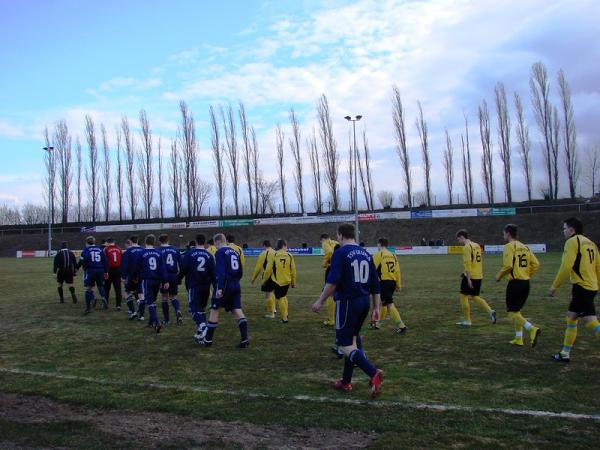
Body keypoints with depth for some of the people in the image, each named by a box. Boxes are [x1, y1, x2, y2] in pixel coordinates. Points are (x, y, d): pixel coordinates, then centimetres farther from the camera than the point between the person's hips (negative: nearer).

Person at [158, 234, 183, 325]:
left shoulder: (159, 251, -4)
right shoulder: (175, 250, 6)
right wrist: (179, 275, 16)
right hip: (174, 277, 3)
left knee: (165, 297, 9)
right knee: (173, 297, 14)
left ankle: (166, 320, 13)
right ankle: (178, 311, -15)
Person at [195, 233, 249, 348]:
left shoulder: (220, 252, -8)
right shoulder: (235, 252, 15)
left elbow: (220, 272, -18)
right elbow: (240, 272, 18)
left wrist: (219, 288, -21)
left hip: (225, 285, -7)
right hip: (236, 286, 7)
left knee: (214, 310, 5)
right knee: (237, 310, 3)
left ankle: (208, 340, 14)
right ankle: (245, 340, -6)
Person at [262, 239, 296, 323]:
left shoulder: (273, 255, -8)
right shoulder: (289, 255, -1)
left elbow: (268, 269, -8)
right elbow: (293, 270, 3)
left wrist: (264, 280, 6)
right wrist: (293, 282, 15)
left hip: (277, 281, -3)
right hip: (287, 281, 3)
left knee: (280, 298, 4)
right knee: (284, 297, 23)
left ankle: (284, 318, 6)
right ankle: (285, 315, 25)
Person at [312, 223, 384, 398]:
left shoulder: (340, 253, -9)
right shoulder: (366, 254, 12)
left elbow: (332, 281, -19)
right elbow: (375, 284, 13)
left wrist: (320, 301, -11)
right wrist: (376, 307, 18)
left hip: (347, 302, -7)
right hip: (364, 302, 8)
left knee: (344, 344, -3)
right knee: (352, 340, 19)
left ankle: (374, 373, -21)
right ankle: (346, 381, 26)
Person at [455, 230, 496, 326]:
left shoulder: (467, 247, -13)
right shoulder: (477, 245, 14)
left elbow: (467, 263, -20)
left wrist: (468, 278, -22)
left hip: (470, 276, -8)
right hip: (478, 276, 8)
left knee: (464, 296, 4)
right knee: (475, 297, 18)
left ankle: (467, 320, 8)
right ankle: (490, 311, 1)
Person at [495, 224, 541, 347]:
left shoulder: (509, 246, -9)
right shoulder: (525, 247, 13)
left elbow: (508, 265, -20)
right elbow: (535, 264, 8)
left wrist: (499, 276, -4)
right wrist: (527, 275, 17)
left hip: (515, 283, -8)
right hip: (526, 283, 8)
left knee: (512, 312, -2)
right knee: (517, 310, 18)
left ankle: (532, 329, -22)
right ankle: (518, 339, 19)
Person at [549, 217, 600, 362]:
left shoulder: (572, 242, -9)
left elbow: (566, 267, -17)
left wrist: (555, 286, -11)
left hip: (581, 287, -10)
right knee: (571, 317, 16)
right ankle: (565, 354, 22)